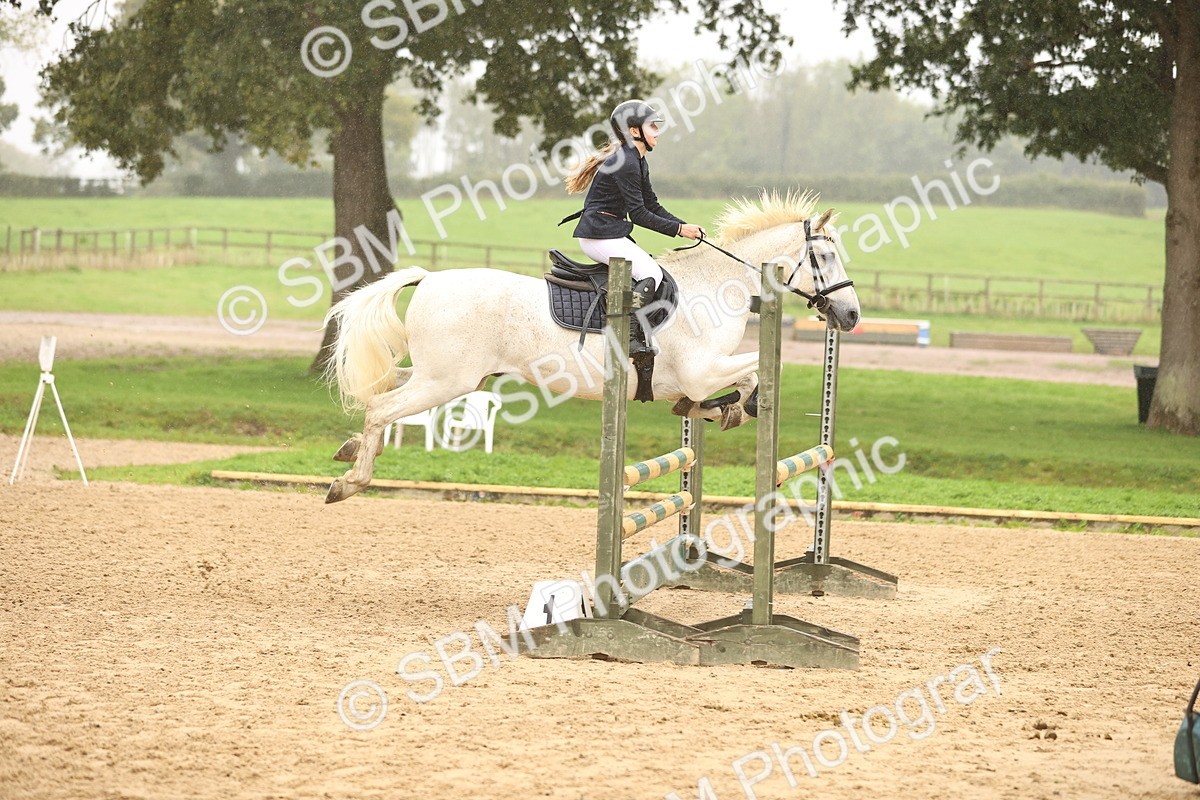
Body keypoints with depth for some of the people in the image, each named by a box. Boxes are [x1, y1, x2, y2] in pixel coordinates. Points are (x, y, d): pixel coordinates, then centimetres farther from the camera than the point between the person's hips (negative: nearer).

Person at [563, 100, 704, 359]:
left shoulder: (638, 162, 16)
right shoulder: (625, 163, -17)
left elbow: (653, 206, 16)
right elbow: (639, 214, -18)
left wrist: (685, 226, 3)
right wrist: (678, 229, -15)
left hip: (614, 233, 11)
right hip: (601, 236, -11)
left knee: (652, 268, 8)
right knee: (652, 274, -18)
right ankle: (630, 337, -26)